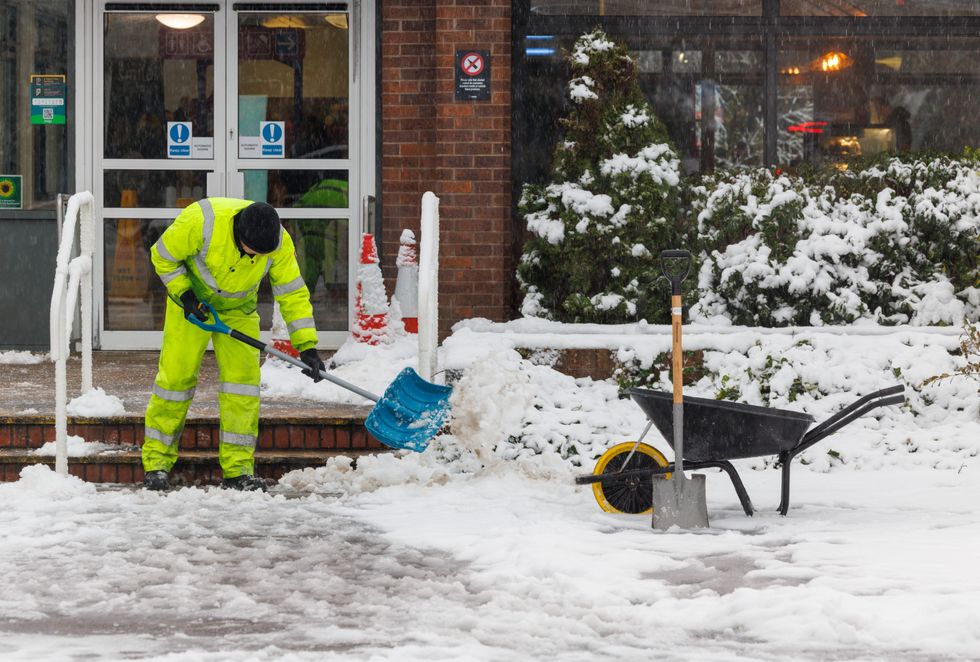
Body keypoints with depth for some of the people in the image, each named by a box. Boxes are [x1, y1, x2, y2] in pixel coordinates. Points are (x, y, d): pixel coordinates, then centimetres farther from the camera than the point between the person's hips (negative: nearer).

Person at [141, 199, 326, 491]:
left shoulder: (279, 243, -24)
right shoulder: (201, 221, -34)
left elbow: (293, 293, -15)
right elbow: (162, 256, -16)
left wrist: (307, 345, -19)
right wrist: (184, 294, -22)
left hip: (238, 310, 3)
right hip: (192, 302, -2)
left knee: (243, 376, -7)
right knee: (176, 375, -6)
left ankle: (238, 468, -2)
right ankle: (156, 461, 4)